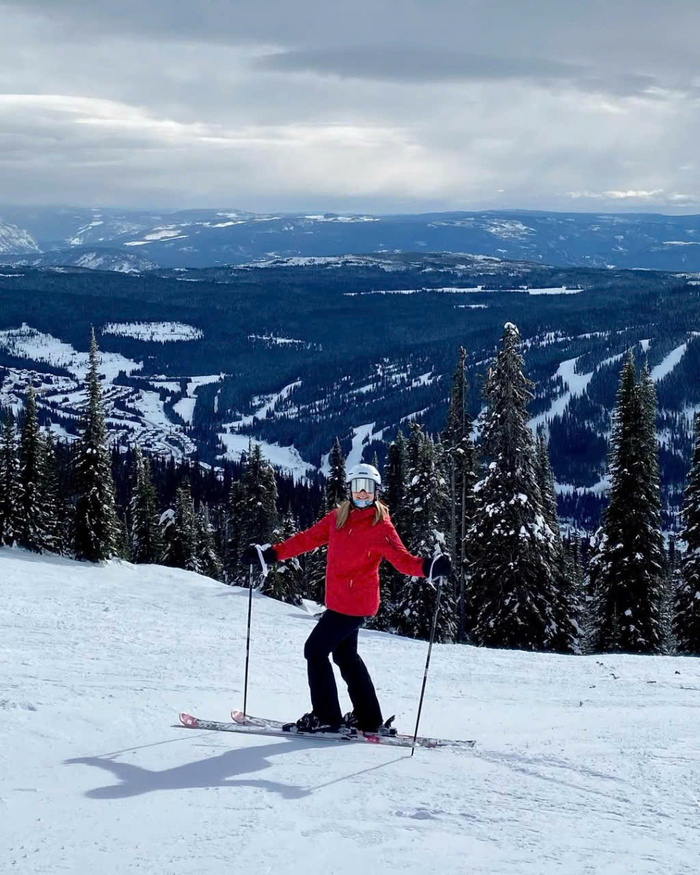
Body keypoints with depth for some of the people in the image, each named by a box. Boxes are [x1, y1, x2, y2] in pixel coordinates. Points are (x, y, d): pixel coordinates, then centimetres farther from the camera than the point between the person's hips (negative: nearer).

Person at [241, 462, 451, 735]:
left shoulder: (381, 526, -10)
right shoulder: (337, 517, 8)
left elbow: (401, 558, -18)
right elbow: (308, 539, 11)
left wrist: (426, 567, -38)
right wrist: (271, 553, 7)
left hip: (355, 602, -7)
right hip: (340, 600, 7)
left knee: (315, 650, -4)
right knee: (345, 655, 17)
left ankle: (325, 717, 5)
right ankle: (368, 719, 26)